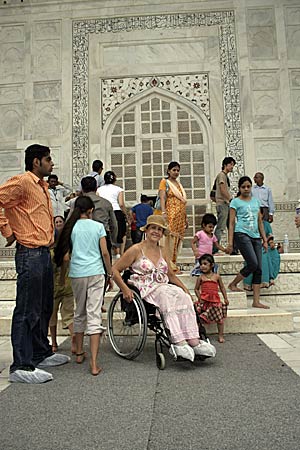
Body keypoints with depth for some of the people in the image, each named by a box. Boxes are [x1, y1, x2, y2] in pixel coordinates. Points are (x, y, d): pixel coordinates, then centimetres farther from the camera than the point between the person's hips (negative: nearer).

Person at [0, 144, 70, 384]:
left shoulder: (42, 186, 18)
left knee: (44, 308, 17)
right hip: (30, 254, -10)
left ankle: (42, 354, 31)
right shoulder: (22, 182, -11)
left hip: (44, 253, 10)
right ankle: (21, 367, 5)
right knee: (27, 312, -4)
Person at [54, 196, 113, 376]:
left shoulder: (71, 227, 5)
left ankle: (79, 353, 31)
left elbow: (66, 256, 3)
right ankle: (94, 364, -7)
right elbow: (105, 253, -1)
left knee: (79, 313, 19)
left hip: (77, 274, 2)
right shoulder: (98, 226, 3)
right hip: (96, 273, -2)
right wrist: (110, 273, 8)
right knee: (94, 315, -3)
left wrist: (63, 275, 16)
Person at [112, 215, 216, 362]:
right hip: (145, 289, -5)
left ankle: (194, 341, -32)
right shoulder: (136, 250, 0)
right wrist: (125, 289, -14)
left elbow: (171, 275, 24)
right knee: (167, 297, -34)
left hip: (163, 286, 5)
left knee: (184, 296, -25)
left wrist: (185, 289, 9)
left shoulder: (162, 251, 19)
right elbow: (115, 270, -2)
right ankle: (179, 342, -39)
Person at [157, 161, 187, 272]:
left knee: (178, 238, 4)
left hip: (180, 215, 7)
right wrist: (164, 212, -21)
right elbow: (162, 198, -8)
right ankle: (169, 263, -11)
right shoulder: (164, 182, 4)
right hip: (171, 214, -7)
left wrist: (186, 218, 19)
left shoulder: (179, 184, 23)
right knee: (170, 236, -12)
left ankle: (174, 262, 10)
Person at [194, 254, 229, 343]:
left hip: (215, 300, 1)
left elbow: (222, 288, 13)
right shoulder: (201, 277, 3)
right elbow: (196, 289, 8)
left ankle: (221, 336, 15)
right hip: (204, 300, -1)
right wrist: (199, 297, -7)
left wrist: (225, 298, 8)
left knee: (220, 318, 0)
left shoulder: (217, 277, 5)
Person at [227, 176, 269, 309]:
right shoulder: (235, 202, 2)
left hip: (256, 236, 6)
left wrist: (265, 239, 15)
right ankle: (233, 284, 8)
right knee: (253, 264, -17)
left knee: (259, 269, 1)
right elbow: (231, 223, -2)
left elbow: (260, 222, 20)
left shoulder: (256, 201, 18)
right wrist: (230, 242, -8)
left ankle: (256, 301, 6)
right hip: (242, 234, -6)